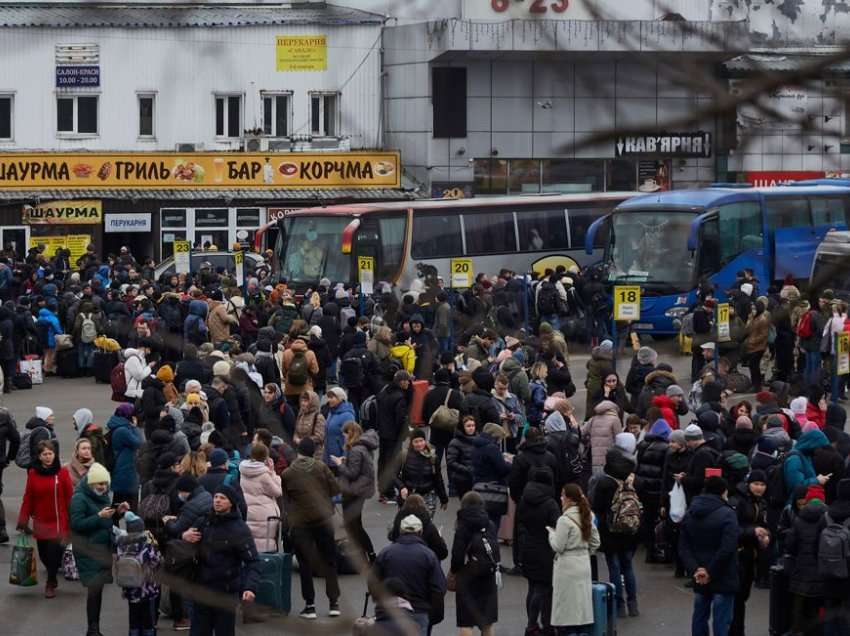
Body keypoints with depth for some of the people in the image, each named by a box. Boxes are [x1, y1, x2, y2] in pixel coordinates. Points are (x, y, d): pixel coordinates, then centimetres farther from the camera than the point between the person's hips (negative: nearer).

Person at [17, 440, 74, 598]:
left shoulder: (62, 473, -6)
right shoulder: (33, 474, -1)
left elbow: (70, 497, -4)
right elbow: (28, 498, 1)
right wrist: (23, 520, -1)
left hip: (58, 521, -2)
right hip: (40, 522, 2)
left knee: (54, 552, -5)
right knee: (43, 554, 9)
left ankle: (50, 584, 14)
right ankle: (52, 577, 37)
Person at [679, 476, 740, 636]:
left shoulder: (690, 514, 10)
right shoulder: (727, 514, -12)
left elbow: (683, 547, 4)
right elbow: (727, 549, -22)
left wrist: (694, 569, -7)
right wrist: (711, 572, -15)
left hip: (699, 579, 6)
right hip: (722, 578, -6)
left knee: (700, 616, 15)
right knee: (721, 620, -4)